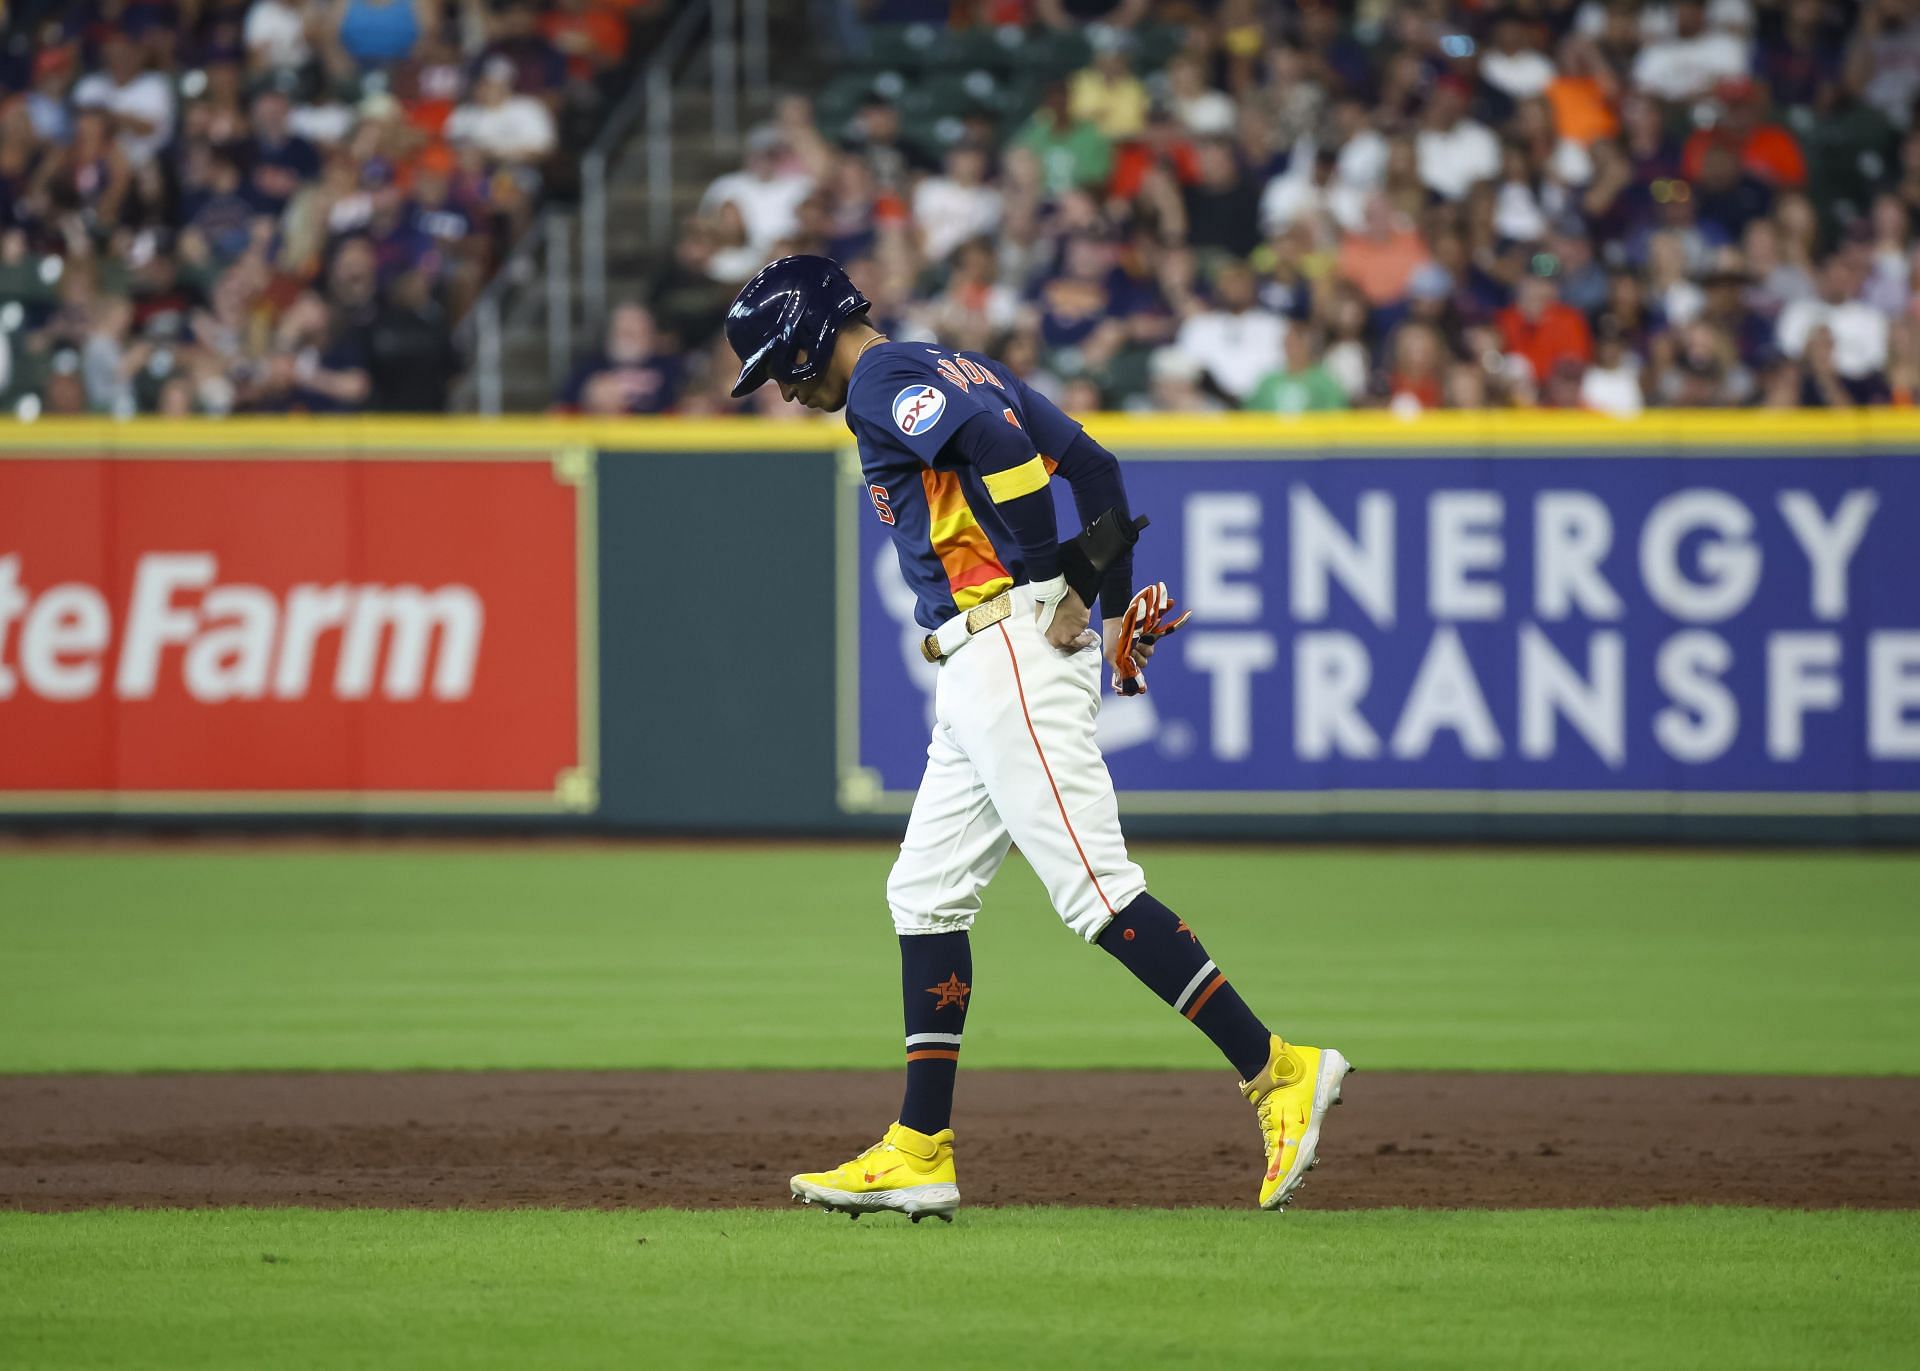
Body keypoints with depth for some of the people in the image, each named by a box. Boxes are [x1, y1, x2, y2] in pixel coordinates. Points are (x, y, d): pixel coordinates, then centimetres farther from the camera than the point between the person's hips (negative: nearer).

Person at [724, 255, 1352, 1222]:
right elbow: (1091, 463, 20)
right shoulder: (962, 371, 23)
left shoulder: (884, 383, -6)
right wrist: (1116, 604, 18)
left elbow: (996, 442, -24)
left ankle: (1278, 1071, -17)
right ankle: (919, 1154, 12)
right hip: (982, 672, 10)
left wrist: (1047, 589, -19)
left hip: (1009, 650, -10)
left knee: (1094, 888, -14)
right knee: (925, 892, 11)